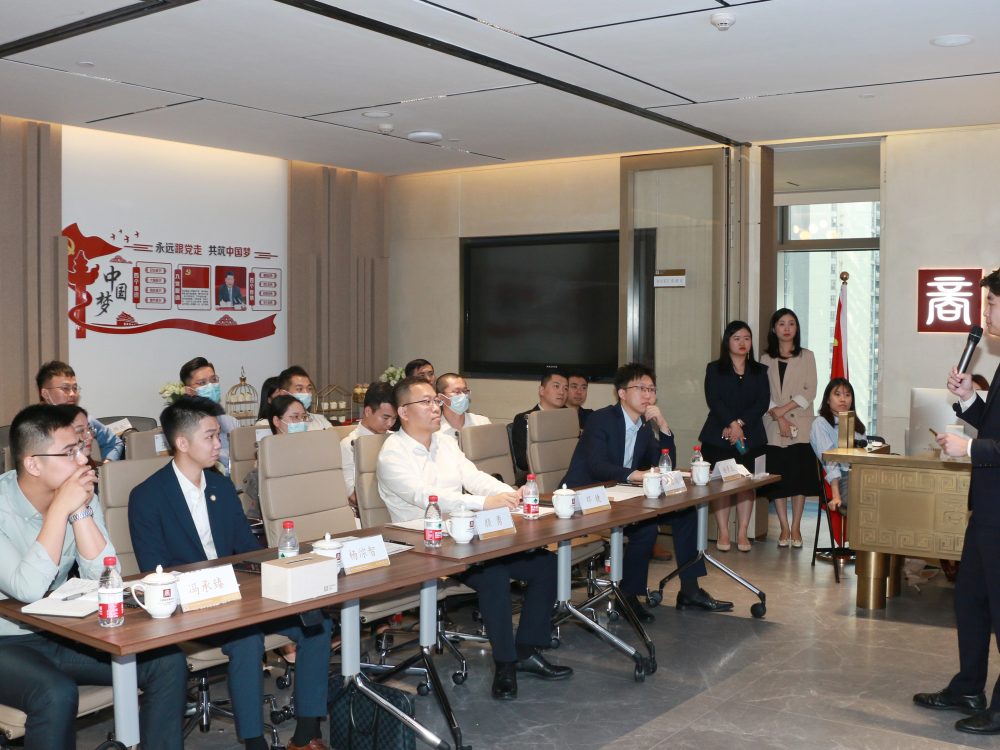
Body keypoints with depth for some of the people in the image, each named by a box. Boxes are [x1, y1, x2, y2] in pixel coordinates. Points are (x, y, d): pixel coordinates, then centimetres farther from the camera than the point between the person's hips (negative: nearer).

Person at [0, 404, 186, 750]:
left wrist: (80, 510, -20)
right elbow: (29, 590, -31)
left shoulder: (80, 495, -3)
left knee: (167, 662, -10)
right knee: (56, 693, -34)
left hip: (61, 634, 5)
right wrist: (61, 508, -29)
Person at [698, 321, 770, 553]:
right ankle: (723, 534, 3)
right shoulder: (714, 369, 6)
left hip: (749, 435, 2)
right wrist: (732, 424, -17)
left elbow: (763, 402, 0)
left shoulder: (759, 371, 12)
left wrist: (740, 423, -12)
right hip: (719, 436, -2)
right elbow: (714, 401, -6)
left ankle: (742, 533, 6)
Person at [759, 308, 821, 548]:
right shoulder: (766, 359, 9)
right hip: (774, 428, 1)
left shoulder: (806, 357, 7)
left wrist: (784, 408, -12)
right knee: (777, 477, 0)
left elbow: (810, 392, -2)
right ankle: (784, 528, 8)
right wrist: (778, 417, -12)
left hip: (801, 425, -1)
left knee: (799, 476, -2)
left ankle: (795, 528, 6)